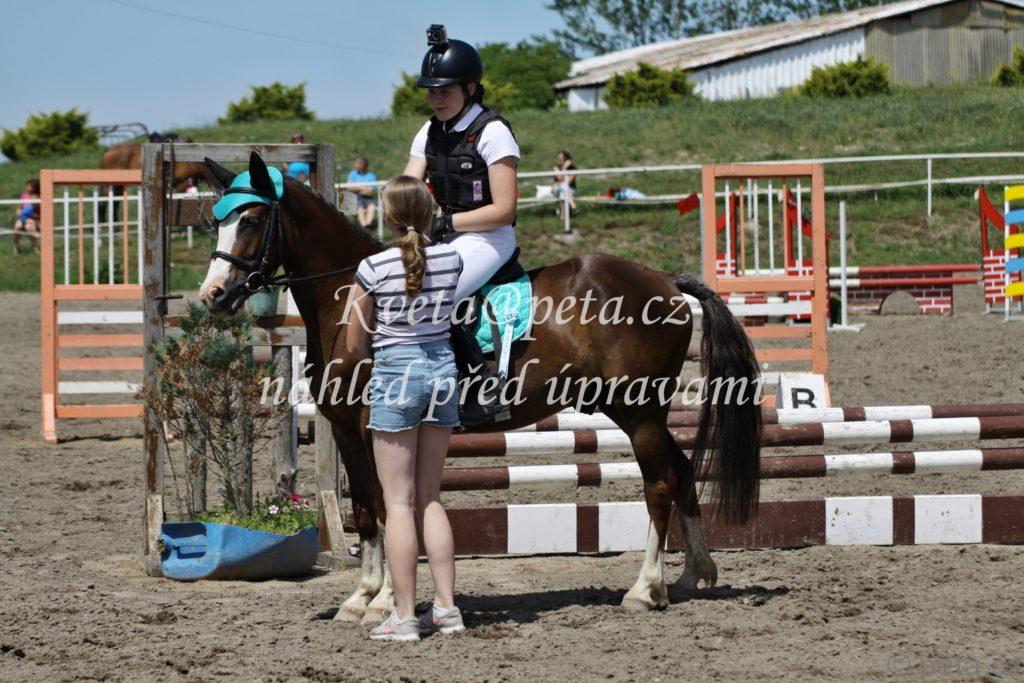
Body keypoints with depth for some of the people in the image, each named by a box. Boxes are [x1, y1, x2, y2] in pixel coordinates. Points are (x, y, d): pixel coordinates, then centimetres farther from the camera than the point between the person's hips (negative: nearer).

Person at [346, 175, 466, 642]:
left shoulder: (374, 268, -11)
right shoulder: (451, 259, 0)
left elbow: (354, 345, -2)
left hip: (394, 375, -5)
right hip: (443, 369, 5)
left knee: (399, 502, -1)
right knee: (430, 498, 14)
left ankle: (404, 616, -2)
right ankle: (446, 607, 12)